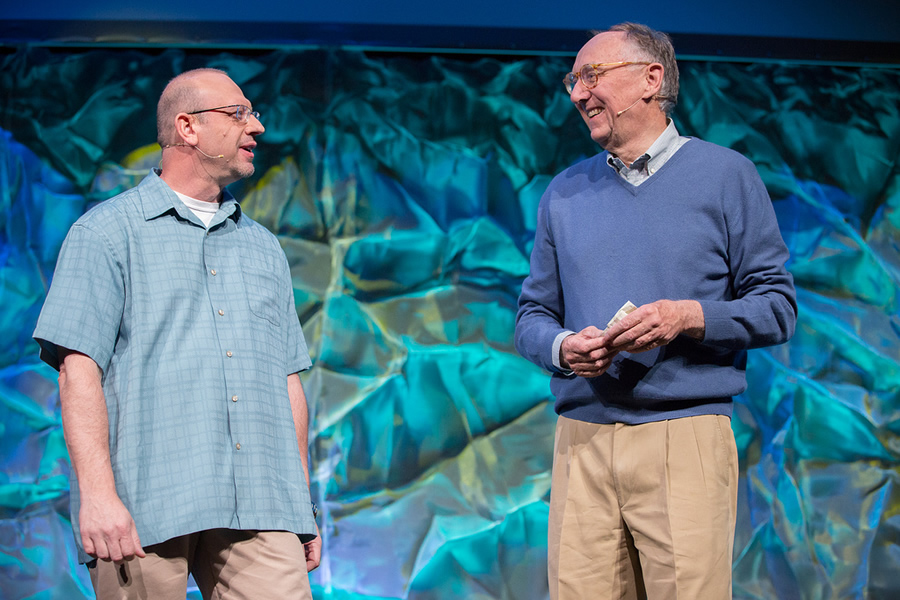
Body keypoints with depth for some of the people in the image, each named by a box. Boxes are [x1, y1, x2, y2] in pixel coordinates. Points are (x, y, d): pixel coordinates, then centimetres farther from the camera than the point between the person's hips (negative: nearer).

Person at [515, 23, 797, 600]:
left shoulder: (725, 174, 5)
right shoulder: (564, 193, 17)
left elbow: (777, 307, 2)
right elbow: (532, 315, 17)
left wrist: (690, 317, -15)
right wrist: (562, 347, -6)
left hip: (686, 439, -3)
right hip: (582, 443, 3)